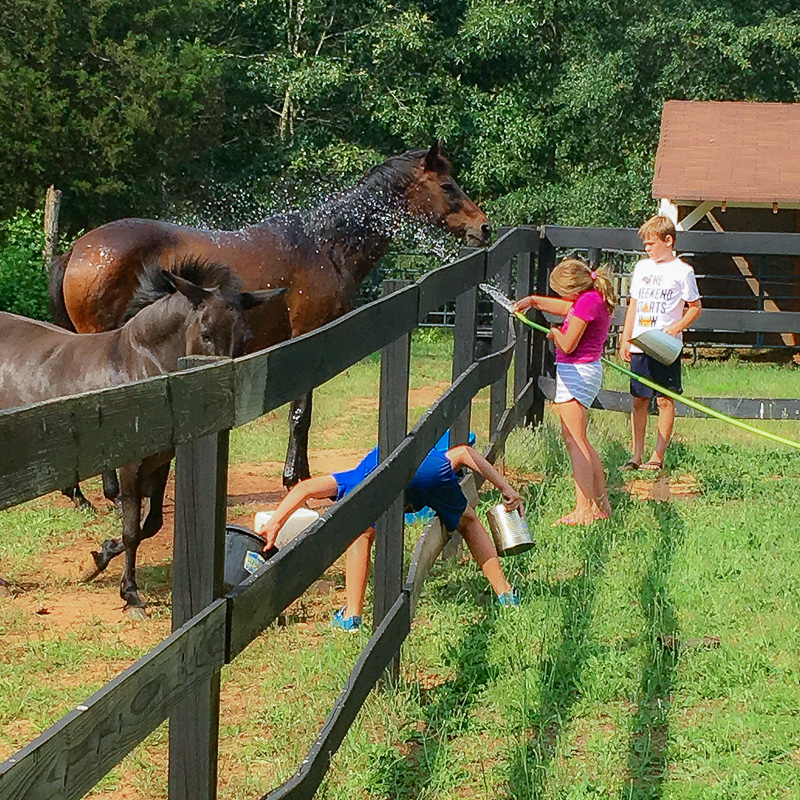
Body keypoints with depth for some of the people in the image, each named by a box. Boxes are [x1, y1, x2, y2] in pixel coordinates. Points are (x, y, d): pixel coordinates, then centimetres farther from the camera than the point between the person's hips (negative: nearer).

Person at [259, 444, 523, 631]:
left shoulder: (352, 479, 42)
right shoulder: (432, 456, 49)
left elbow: (306, 488, 26)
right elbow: (463, 453, 31)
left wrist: (273, 525, 20)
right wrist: (506, 488, 29)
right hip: (430, 468, 2)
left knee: (361, 536, 24)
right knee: (468, 522, 30)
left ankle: (351, 615, 19)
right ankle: (505, 593, 32)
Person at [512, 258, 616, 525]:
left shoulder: (588, 301, -19)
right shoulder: (593, 297, 11)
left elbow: (568, 345, -20)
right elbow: (564, 308, 30)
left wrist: (554, 333, 1)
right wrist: (532, 300, 23)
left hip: (576, 372, -11)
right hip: (586, 371, 11)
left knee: (575, 441, -9)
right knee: (578, 440, 17)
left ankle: (584, 510, -10)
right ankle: (601, 503, 20)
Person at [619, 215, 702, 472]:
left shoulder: (682, 271, -3)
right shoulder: (642, 267, 11)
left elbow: (696, 307, 2)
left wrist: (676, 328, -12)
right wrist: (625, 340, 12)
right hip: (640, 346, 5)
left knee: (665, 400, 0)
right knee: (639, 400, 6)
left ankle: (658, 457, 5)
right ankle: (636, 455, 12)